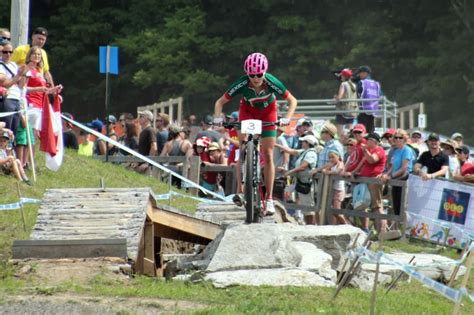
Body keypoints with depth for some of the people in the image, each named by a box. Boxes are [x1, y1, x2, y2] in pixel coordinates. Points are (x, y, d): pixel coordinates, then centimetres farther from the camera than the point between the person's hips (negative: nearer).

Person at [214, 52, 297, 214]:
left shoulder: (271, 82, -33)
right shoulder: (242, 83, -32)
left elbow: (292, 100, -22)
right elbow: (220, 102, -20)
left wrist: (287, 119, -38)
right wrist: (217, 118, -39)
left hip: (267, 112, 0)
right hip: (248, 111, 0)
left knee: (268, 156, -5)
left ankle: (269, 199, -1)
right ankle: (240, 191, -13)